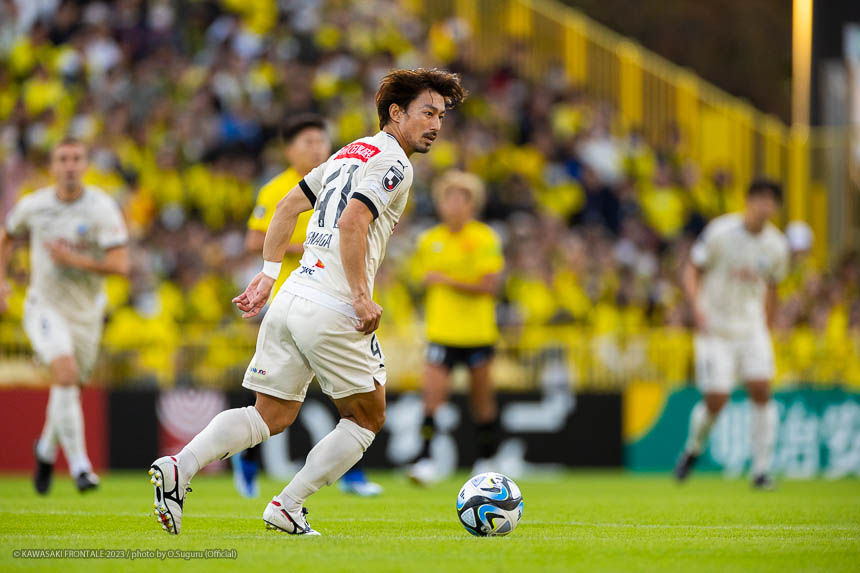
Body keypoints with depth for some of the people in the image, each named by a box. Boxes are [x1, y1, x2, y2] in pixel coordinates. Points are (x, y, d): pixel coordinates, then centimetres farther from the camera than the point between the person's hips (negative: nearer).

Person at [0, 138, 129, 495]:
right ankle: (79, 466, -23)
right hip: (45, 306, -1)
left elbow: (120, 265, -20)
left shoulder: (102, 208, -13)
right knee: (65, 373, -25)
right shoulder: (33, 205, -5)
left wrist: (74, 259, -24)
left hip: (87, 311, 1)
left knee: (68, 388, 14)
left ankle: (47, 449, 45)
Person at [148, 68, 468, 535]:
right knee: (367, 418, 10)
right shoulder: (393, 164, -7)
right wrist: (362, 297, -18)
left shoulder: (351, 152, 21)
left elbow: (287, 206, 23)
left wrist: (269, 273, 22)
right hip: (333, 312, -8)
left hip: (291, 299, 8)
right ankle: (288, 507, 5)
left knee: (271, 416, 11)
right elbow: (352, 223, -21)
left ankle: (179, 467, -9)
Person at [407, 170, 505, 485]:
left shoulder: (485, 239, -6)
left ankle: (485, 460, 23)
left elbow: (489, 285, -13)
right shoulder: (429, 240, 5)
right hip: (441, 329, 2)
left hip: (477, 331, -2)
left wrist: (448, 281, -17)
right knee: (433, 391, -14)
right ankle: (427, 458, -13)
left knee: (482, 397, 8)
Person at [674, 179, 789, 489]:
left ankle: (762, 469, -6)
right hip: (715, 328, -3)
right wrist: (697, 307, -18)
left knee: (762, 391, -13)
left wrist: (765, 327, 18)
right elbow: (692, 269, -4)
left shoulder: (776, 245, 2)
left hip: (751, 327, 3)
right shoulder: (719, 232, -11)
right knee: (716, 401, -10)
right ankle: (693, 448, 22)